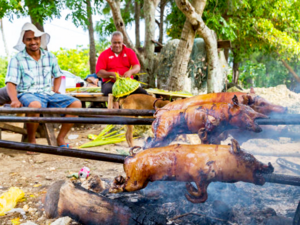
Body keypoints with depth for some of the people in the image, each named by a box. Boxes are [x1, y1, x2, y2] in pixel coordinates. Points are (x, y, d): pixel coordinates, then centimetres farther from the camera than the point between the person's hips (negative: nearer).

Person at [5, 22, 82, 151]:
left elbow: (58, 75, 24)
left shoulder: (50, 57, 11)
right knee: (35, 105, -41)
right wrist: (15, 100, -25)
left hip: (48, 93, 4)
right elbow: (10, 83, -7)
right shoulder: (17, 59, -1)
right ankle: (31, 141, -16)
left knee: (76, 103, -17)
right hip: (28, 94, -4)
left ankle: (61, 138, -6)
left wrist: (55, 91, 7)